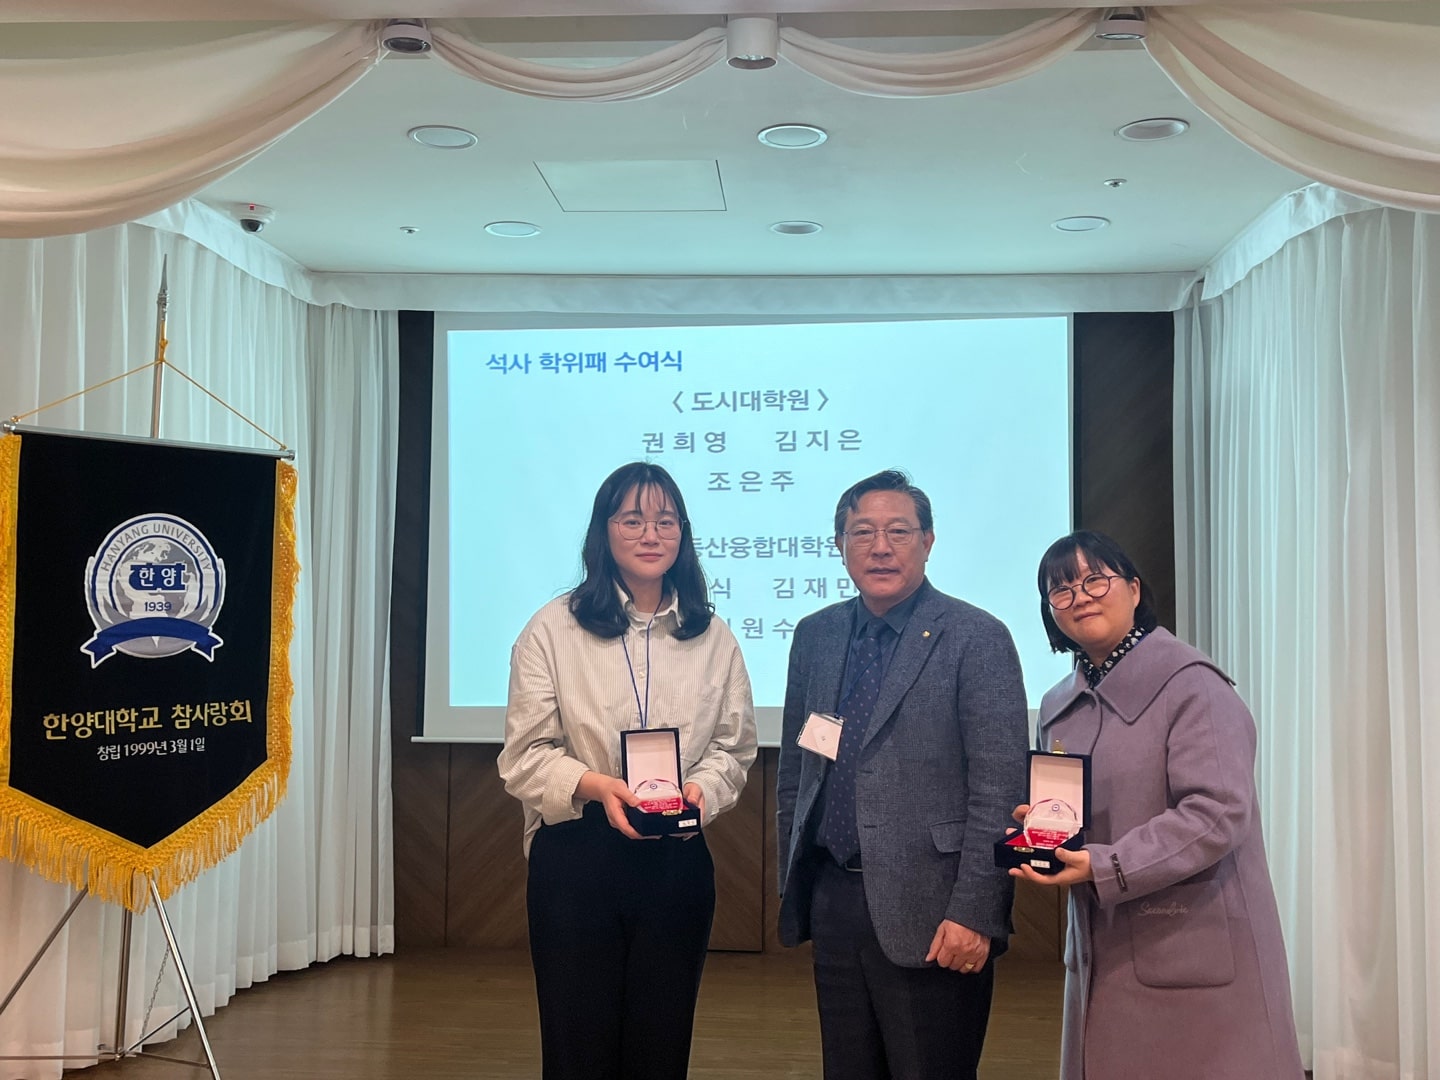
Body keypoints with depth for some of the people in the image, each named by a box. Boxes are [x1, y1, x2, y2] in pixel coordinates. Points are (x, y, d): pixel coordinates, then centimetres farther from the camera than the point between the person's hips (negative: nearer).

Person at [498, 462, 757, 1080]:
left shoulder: (712, 638, 6)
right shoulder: (554, 629, -2)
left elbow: (733, 748, 9)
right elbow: (525, 755, -4)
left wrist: (700, 788, -12)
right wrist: (592, 785, -22)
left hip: (676, 860, 3)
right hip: (576, 857, -2)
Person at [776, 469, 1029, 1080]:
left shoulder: (977, 639, -7)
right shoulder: (815, 635, 10)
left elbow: (998, 793, -11)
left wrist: (973, 914, -15)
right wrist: (792, 886, 13)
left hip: (929, 917, -5)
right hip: (833, 904, 5)